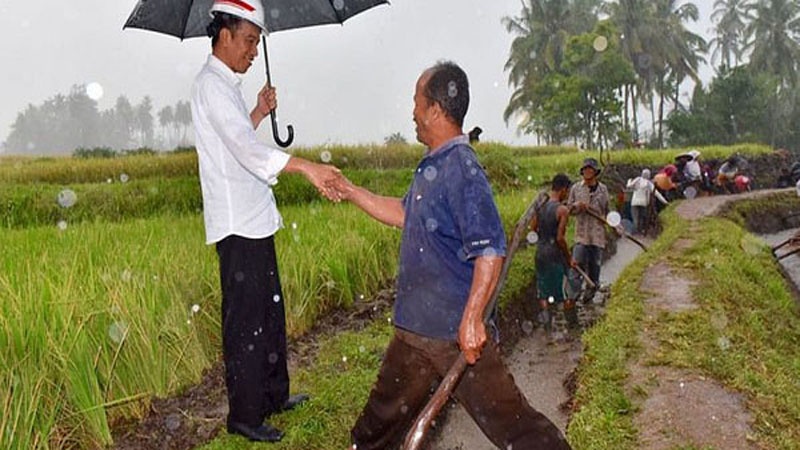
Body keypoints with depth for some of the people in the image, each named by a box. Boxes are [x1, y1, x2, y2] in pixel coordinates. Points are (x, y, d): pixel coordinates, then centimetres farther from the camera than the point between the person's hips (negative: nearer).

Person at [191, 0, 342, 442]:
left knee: (269, 311, 18)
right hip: (237, 224, -10)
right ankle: (244, 416, 8)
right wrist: (306, 167, -36)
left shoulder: (226, 85, 18)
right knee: (245, 320, -3)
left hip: (255, 220, 10)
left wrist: (260, 112, 15)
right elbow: (246, 147, -27)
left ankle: (273, 395, 32)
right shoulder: (210, 84, -13)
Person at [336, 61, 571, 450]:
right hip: (416, 328, 9)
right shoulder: (432, 166, 11)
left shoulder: (462, 170, -20)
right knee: (385, 411, 25)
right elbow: (403, 214, 26)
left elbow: (491, 251, -26)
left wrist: (471, 319, -28)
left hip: (457, 330, -9)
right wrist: (349, 191, 25)